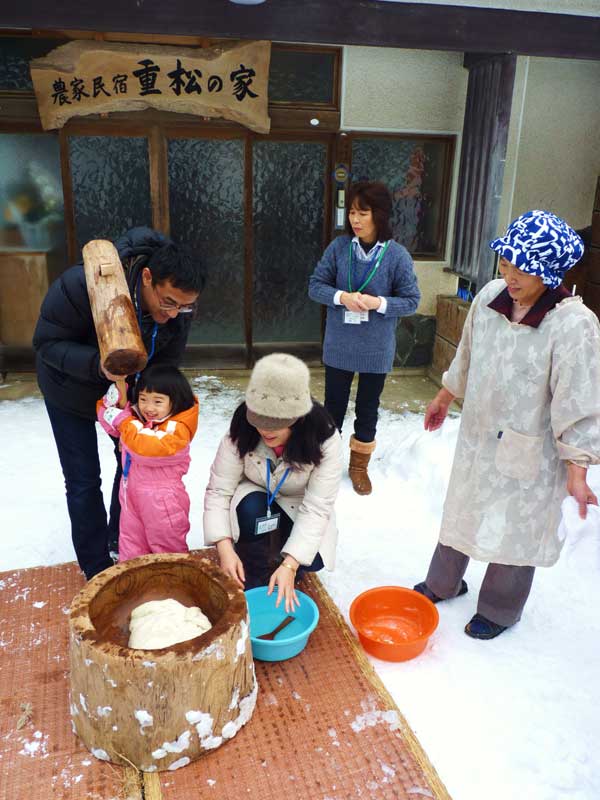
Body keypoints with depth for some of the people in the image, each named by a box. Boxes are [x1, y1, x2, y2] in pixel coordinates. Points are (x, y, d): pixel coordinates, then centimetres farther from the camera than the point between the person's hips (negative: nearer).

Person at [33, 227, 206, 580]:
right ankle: (97, 569, 17)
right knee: (84, 480, 0)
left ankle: (121, 537, 36)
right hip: (72, 387, -4)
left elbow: (164, 365, -14)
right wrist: (98, 364, -45)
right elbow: (47, 343, -27)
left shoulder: (180, 306, -24)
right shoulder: (84, 285, -38)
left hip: (128, 386, 4)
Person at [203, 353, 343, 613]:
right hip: (255, 501, 0)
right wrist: (225, 549, -35)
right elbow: (218, 490, -23)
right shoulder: (241, 431, -26)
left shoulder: (326, 441, -29)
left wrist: (289, 565, -39)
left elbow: (316, 508, -30)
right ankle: (254, 586, -14)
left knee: (312, 559, -25)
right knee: (251, 508, -34)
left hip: (299, 510, 0)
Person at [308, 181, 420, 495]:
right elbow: (315, 285, -2)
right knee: (334, 405, 15)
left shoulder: (397, 255, -12)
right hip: (338, 345, 1)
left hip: (377, 349, -1)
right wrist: (341, 297, -20)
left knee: (368, 409, 15)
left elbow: (411, 300, -7)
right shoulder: (339, 247, -7)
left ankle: (359, 465, 35)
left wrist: (379, 303, -23)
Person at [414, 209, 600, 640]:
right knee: (463, 511, 23)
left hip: (529, 451, -6)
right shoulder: (490, 296, -9)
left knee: (516, 529, 13)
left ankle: (500, 610, 39)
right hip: (477, 434, 6)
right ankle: (443, 583, 48)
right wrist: (444, 398, 19)